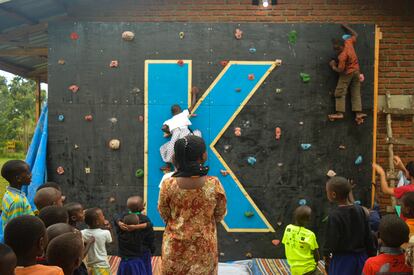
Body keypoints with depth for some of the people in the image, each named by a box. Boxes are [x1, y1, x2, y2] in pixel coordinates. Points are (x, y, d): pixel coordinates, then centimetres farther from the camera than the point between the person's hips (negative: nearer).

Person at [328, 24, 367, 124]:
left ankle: (339, 113, -7)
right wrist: (347, 27, 21)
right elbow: (355, 35, 14)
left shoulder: (342, 56, -26)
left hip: (347, 73, -8)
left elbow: (340, 70, -22)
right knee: (356, 93, 6)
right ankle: (358, 113, 2)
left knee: (340, 92, -2)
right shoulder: (348, 42, -6)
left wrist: (333, 65, -5)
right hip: (356, 71, 8)